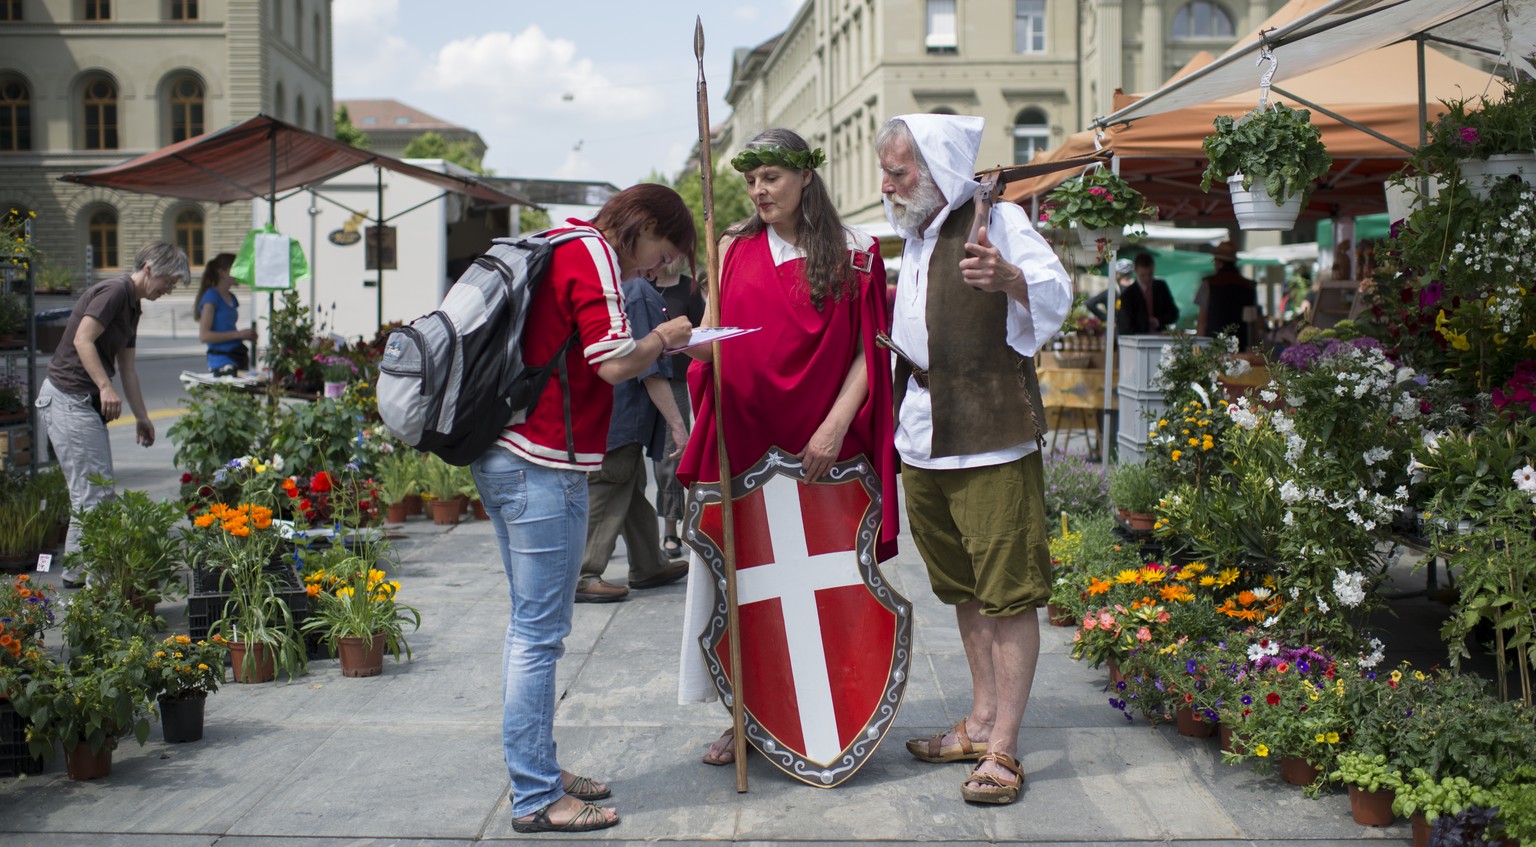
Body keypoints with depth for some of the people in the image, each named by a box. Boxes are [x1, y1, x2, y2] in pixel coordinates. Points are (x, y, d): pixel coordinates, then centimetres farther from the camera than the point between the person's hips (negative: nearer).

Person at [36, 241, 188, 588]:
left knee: (96, 491, 12)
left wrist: (141, 417, 26)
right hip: (68, 399, -10)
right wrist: (106, 387, -31)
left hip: (85, 402, 10)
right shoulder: (114, 291, -13)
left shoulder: (133, 305, 18)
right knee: (93, 493, -10)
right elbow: (83, 340, -24)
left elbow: (127, 367, 24)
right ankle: (80, 571, -5)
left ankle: (79, 567, 18)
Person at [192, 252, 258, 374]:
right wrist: (239, 334, -14)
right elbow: (204, 336, -14)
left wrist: (247, 335, 8)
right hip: (222, 361, -8)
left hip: (238, 358, 8)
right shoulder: (211, 296, -6)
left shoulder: (231, 298, 16)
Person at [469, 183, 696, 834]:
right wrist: (663, 338, -1)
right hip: (545, 464, -10)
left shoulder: (559, 248, 19)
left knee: (530, 626, 15)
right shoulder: (593, 255, -10)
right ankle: (536, 800, 1)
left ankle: (537, 774, 24)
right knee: (541, 633, -5)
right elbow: (614, 363, -19)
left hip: (503, 456, 10)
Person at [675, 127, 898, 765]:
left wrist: (836, 425, -12)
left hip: (818, 447, -2)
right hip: (741, 438, 2)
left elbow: (867, 352, -1)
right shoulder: (735, 249, 10)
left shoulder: (850, 253, 2)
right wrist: (697, 344, -14)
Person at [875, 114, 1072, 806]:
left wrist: (1007, 276, -39)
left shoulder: (997, 219, -7)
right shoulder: (913, 237, 18)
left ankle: (1002, 749, -3)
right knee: (966, 591, 16)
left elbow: (1057, 293, -23)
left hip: (991, 440, -8)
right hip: (924, 441, 9)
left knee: (1008, 593, -6)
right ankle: (982, 722, 26)